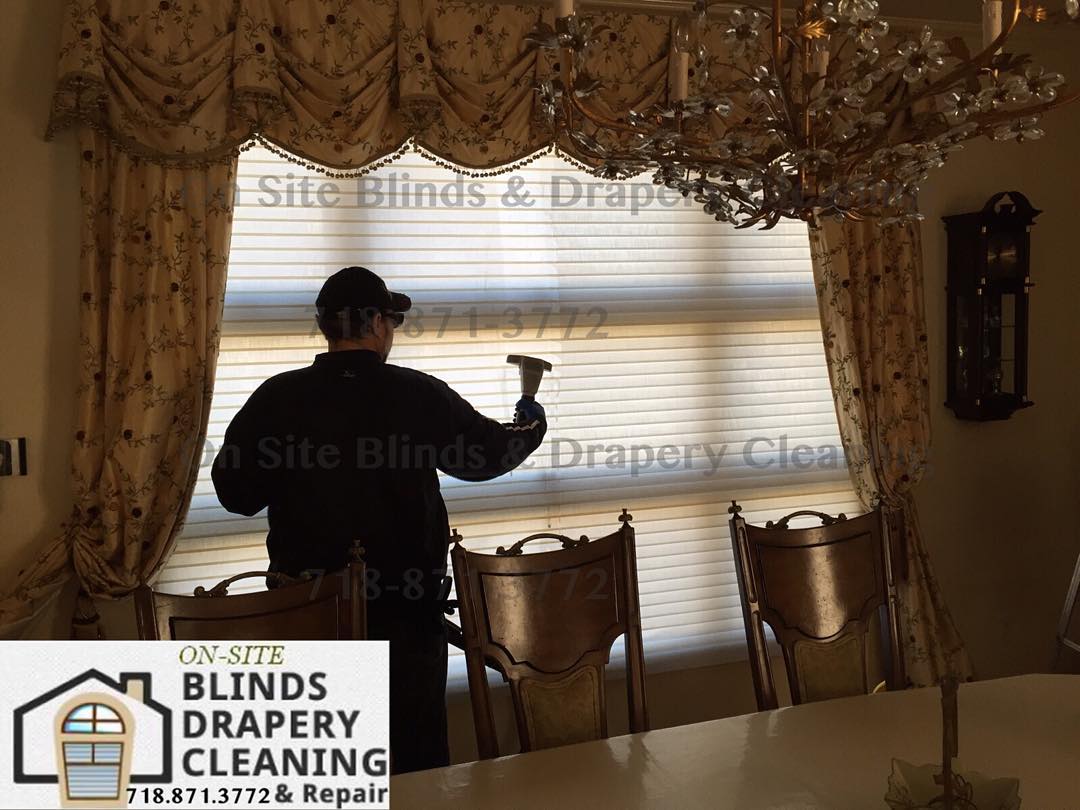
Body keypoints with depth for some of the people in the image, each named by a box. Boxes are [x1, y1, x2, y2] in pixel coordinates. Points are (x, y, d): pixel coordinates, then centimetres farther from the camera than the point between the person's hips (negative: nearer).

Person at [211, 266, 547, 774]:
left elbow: (234, 492, -2)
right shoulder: (420, 394, -7)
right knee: (416, 749, 14)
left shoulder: (276, 399, -7)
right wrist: (530, 426, 27)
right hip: (406, 601, -1)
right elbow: (487, 454, 6)